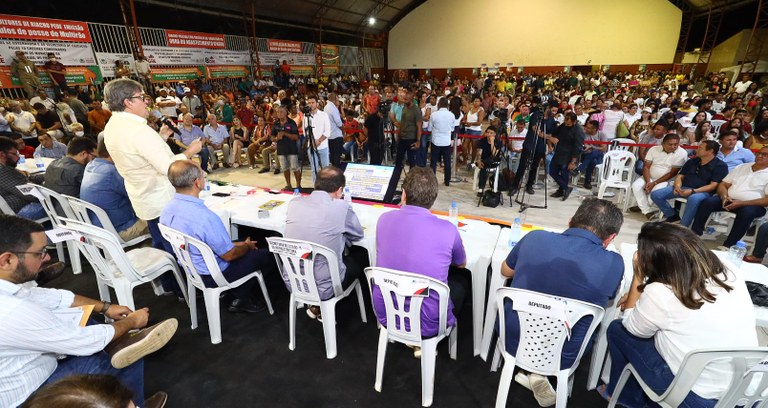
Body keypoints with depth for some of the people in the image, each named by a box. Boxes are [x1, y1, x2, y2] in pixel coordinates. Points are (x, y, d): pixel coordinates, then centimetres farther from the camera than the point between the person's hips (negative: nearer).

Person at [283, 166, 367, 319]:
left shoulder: (294, 203, -6)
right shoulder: (341, 207, -18)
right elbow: (358, 235, 1)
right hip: (323, 288, -5)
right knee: (362, 254, 19)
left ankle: (316, 305, 24)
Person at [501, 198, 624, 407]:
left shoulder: (535, 237, -15)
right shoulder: (614, 264, -18)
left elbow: (505, 271, 5)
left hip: (513, 341, 2)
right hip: (560, 358, -1)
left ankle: (533, 372, 18)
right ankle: (537, 374, 15)